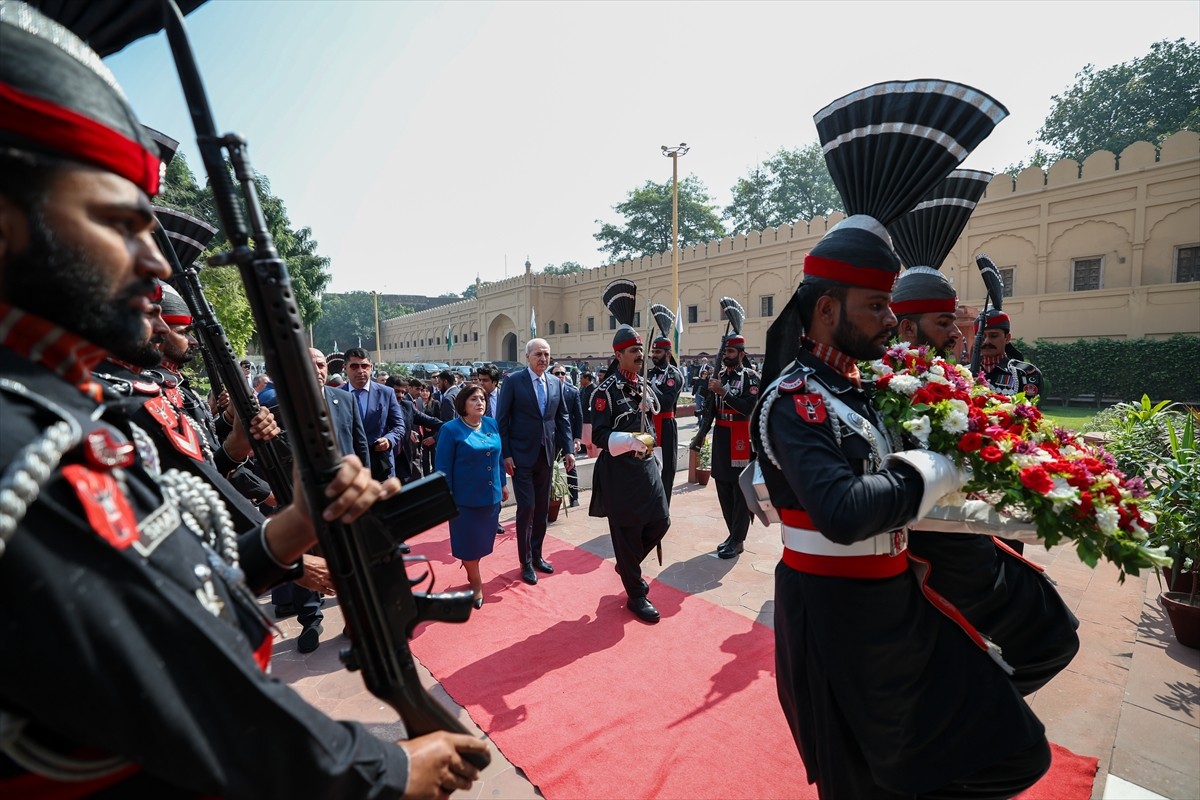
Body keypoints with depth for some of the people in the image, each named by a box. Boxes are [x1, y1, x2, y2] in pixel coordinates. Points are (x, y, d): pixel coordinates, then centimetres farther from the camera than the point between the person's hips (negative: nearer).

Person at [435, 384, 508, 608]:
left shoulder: (492, 424, 2)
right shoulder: (451, 429, -13)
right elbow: (443, 467, -10)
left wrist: (503, 484, 12)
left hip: (491, 494, 5)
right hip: (465, 497, -5)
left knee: (483, 538, 17)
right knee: (469, 541, 8)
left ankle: (471, 570, 43)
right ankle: (476, 583, 29)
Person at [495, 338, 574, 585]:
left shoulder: (555, 384, 7)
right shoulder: (513, 381, -7)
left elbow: (563, 418, 10)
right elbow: (502, 420, -7)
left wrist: (567, 449, 2)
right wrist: (505, 454, -12)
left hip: (546, 454, 5)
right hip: (521, 455, -5)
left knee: (542, 507, 12)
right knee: (527, 507, -2)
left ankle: (537, 555, 29)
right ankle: (526, 562, 15)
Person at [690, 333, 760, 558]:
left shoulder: (751, 377, -7)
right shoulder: (719, 377, 10)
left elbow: (748, 408, -20)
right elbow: (709, 408, 10)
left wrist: (723, 392, -24)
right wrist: (700, 435, 3)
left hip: (741, 440, -6)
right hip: (720, 438, 7)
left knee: (741, 491, 1)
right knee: (723, 489, 13)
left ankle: (738, 540, 10)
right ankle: (733, 534, 27)